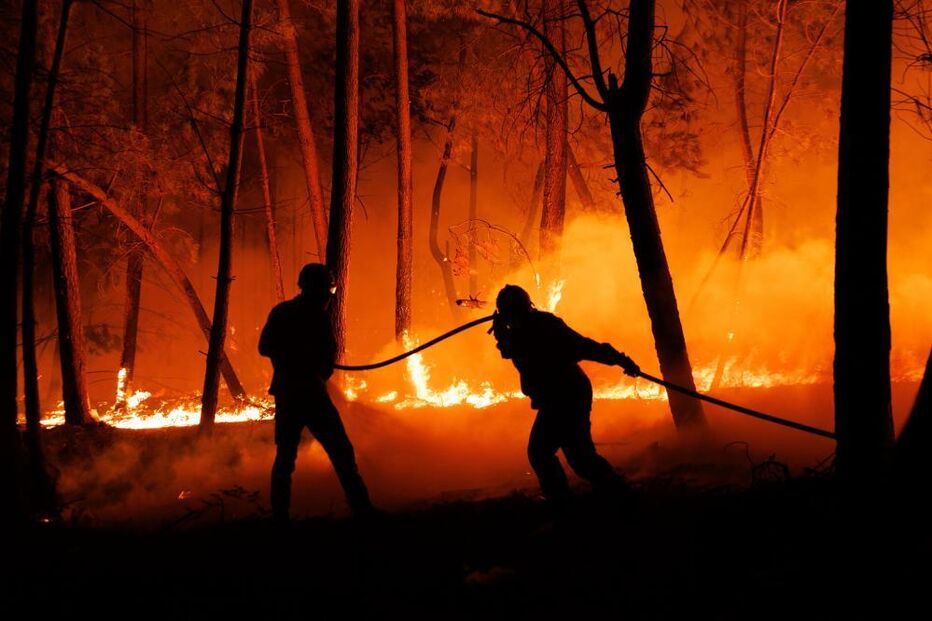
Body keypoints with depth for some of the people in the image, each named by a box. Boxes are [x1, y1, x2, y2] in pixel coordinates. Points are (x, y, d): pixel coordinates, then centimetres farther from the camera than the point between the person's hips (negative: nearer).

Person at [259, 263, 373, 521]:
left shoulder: (280, 312, 8)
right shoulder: (317, 315, -10)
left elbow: (264, 348, 16)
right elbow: (328, 359, -10)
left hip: (284, 392, 6)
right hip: (310, 391, -6)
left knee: (284, 457, 13)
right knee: (341, 453, -2)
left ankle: (280, 515, 9)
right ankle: (362, 510, -5)